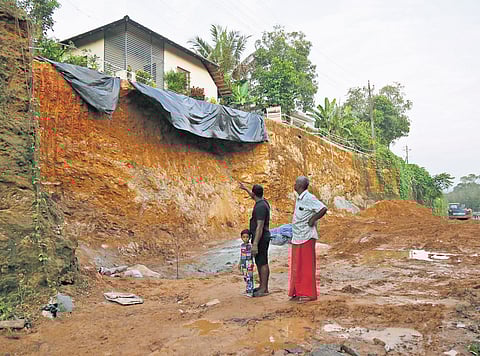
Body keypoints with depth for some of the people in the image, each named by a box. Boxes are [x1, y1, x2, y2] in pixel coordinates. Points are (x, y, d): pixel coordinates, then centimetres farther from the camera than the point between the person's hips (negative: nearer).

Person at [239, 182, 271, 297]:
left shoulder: (260, 207, -22)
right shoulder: (263, 202, 8)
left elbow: (260, 227, -26)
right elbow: (254, 198, 35)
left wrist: (255, 244, -26)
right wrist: (246, 189, 43)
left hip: (260, 238, -10)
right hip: (262, 237, 10)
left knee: (262, 263, -3)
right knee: (259, 262, 16)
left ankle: (264, 289, 4)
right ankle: (262, 286, 25)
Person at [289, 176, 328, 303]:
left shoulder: (309, 198, -14)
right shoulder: (299, 198, 14)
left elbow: (323, 209, -24)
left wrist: (312, 220, -16)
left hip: (306, 237, -9)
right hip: (297, 237, 9)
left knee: (306, 265, -2)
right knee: (297, 266, 12)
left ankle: (310, 294, 8)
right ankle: (299, 292, 21)